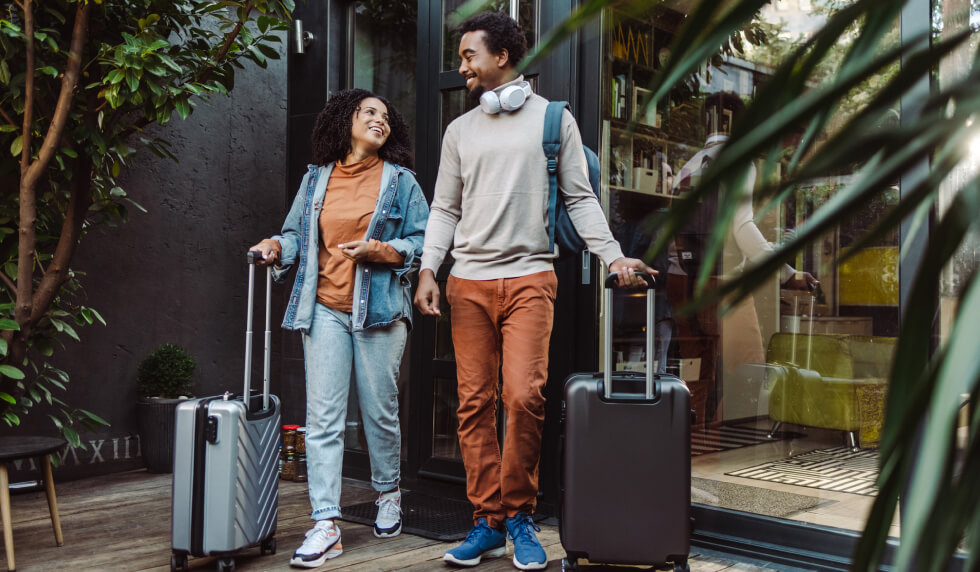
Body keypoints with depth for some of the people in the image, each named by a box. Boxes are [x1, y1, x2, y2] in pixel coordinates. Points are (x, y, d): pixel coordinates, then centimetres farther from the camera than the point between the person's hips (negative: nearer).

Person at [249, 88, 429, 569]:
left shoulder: (400, 181, 7)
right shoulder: (316, 179, 13)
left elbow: (423, 243, 3)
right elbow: (298, 234, 16)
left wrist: (380, 251, -12)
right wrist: (277, 247, -5)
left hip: (379, 311, -1)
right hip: (325, 310, 2)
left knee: (380, 411, 7)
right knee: (322, 417, -5)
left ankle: (388, 494, 32)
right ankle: (326, 526, -3)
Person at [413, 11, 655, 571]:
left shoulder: (554, 120, 7)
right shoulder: (460, 130, 16)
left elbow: (580, 199, 5)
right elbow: (445, 208, 15)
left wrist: (613, 255, -7)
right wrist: (428, 269, 3)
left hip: (530, 277, -3)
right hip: (469, 282, 3)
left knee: (524, 396, -13)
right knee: (474, 403, 1)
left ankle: (519, 514, 5)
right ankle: (488, 521, 11)